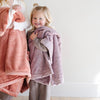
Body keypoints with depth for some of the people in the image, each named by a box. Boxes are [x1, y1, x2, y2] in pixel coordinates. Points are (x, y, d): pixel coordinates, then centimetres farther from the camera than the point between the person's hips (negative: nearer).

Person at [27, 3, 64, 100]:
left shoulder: (48, 33, -10)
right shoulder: (30, 33, 10)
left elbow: (44, 48, -21)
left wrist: (34, 39, -12)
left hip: (44, 66, -5)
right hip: (33, 66, 5)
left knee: (44, 89, 6)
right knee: (33, 88, 12)